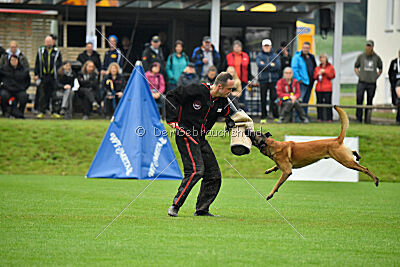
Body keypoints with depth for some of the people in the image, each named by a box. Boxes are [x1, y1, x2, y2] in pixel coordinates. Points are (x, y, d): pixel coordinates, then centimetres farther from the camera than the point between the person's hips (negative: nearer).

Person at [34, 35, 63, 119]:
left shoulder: (57, 52, 7)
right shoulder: (40, 51, 9)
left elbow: (60, 63, 8)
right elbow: (37, 64, 9)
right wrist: (36, 74, 2)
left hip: (53, 77, 0)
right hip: (43, 77, 0)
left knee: (53, 95, 4)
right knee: (42, 95, -1)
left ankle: (54, 112, 11)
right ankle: (41, 112, 2)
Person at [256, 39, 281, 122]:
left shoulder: (275, 56, 11)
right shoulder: (259, 56, 9)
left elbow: (278, 66, -5)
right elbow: (259, 65, -10)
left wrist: (265, 65, -7)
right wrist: (271, 65, -8)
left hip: (274, 80, 0)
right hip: (263, 80, 0)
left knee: (274, 98, -5)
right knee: (263, 99, 1)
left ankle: (276, 116, 0)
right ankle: (263, 117, 6)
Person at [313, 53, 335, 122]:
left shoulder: (330, 67, 8)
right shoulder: (317, 68, 17)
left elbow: (332, 76, 0)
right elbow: (314, 77, 16)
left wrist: (325, 72, -8)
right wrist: (318, 74, -3)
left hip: (327, 88, -3)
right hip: (319, 88, 3)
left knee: (328, 102, -8)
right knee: (319, 102, 0)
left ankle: (329, 118, -7)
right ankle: (320, 118, 4)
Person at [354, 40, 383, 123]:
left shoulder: (377, 58, 6)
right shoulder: (361, 56, 6)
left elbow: (380, 69, 20)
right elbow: (356, 67, 18)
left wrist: (376, 76, 6)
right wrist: (359, 75, 4)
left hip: (372, 83, 1)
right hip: (362, 82, -1)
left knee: (369, 102, 3)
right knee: (359, 100, -9)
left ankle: (367, 120, 9)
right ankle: (359, 119, -5)